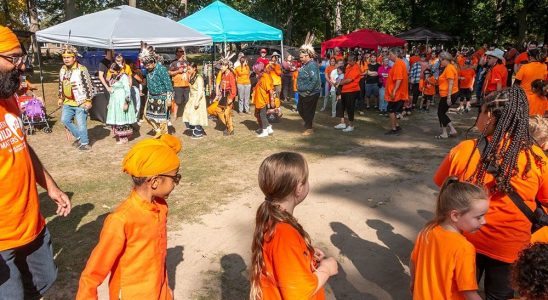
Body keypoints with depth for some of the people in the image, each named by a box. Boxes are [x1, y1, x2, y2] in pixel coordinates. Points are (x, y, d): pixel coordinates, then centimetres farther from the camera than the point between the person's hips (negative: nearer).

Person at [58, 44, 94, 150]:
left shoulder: (81, 69, -14)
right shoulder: (63, 69, 9)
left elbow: (88, 85, -14)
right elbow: (61, 85, 20)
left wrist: (88, 100, -16)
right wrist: (60, 98, 19)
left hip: (80, 102, -8)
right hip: (68, 102, 8)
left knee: (81, 123, -2)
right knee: (65, 119, 8)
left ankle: (85, 143, 13)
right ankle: (78, 136, 26)